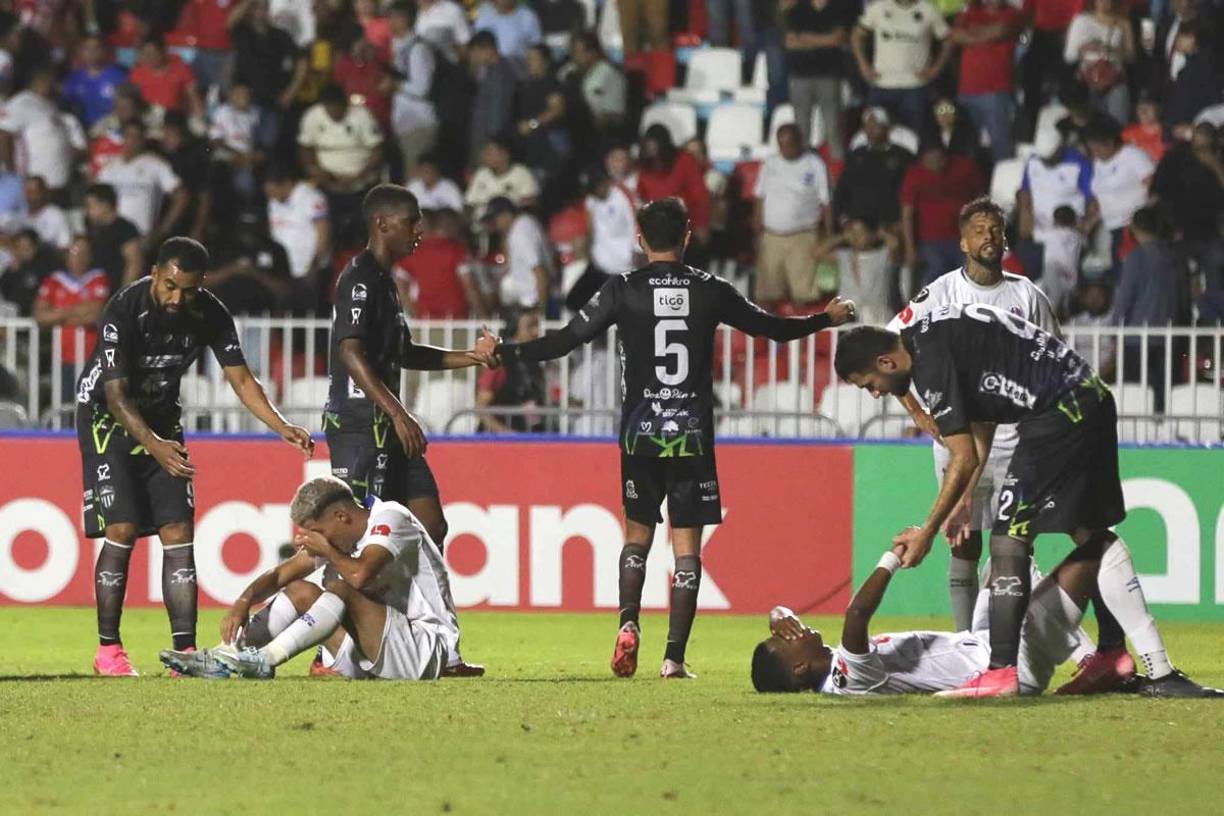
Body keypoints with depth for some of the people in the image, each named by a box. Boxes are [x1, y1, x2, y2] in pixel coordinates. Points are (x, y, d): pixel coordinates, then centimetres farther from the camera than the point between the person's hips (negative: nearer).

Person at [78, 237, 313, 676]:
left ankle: (184, 651, -5)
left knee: (179, 531, -5)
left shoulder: (209, 314, -11)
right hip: (107, 416, -5)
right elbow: (116, 395, -29)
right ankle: (107, 649, -5)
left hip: (162, 419, 5)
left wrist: (281, 426, -21)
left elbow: (241, 380, -5)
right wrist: (154, 446, -44)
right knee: (122, 528, -15)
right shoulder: (124, 310, -27)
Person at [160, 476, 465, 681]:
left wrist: (328, 550, -10)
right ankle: (223, 656, -12)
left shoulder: (389, 518, -13)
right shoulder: (336, 536, 12)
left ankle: (265, 660, -33)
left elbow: (360, 575, -30)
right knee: (300, 591, -1)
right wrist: (243, 602, -9)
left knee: (340, 590, -28)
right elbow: (280, 575, 10)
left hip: (429, 646, -8)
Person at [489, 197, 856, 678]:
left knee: (637, 532, 15)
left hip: (641, 434, 0)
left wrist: (507, 353, 5)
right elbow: (770, 327, 13)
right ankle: (674, 656, -4)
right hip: (693, 435, 0)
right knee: (686, 545, 2)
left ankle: (629, 622, -8)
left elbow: (568, 340, -6)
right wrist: (826, 319, 30)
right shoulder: (710, 291, 1)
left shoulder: (623, 291, -3)